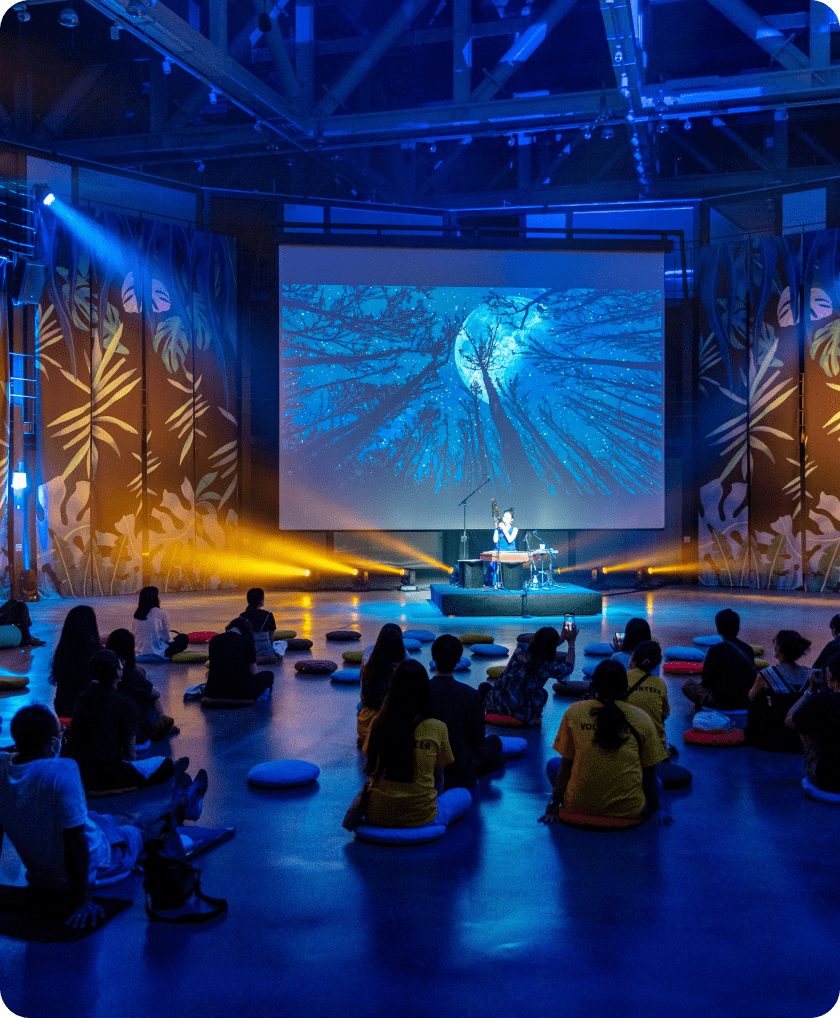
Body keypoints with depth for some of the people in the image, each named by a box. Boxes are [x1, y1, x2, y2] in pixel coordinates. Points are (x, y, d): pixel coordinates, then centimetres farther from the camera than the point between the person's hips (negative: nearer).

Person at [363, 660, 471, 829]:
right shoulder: (437, 728, -12)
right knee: (464, 795, 25)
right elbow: (438, 775, 3)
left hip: (377, 816, 3)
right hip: (420, 818, -3)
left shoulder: (378, 723, -6)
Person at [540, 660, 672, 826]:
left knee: (552, 764, 26)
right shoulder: (641, 718, -5)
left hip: (579, 806, -2)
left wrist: (553, 806, 6)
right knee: (656, 782, 32)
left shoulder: (574, 712, -3)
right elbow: (649, 772, 1)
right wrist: (654, 809, 15)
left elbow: (566, 764, 0)